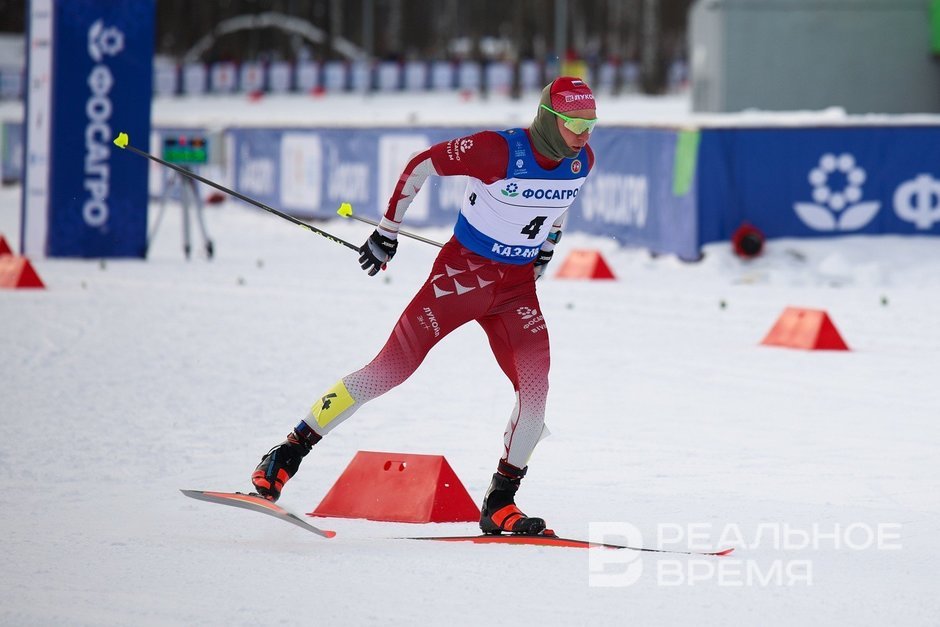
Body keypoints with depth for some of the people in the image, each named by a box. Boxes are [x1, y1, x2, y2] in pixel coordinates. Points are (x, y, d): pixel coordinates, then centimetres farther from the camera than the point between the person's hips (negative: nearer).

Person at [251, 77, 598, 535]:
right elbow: (420, 166, -9)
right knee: (391, 368, -11)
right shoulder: (497, 151, -21)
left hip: (518, 287, 5)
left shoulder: (580, 162, -4)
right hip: (463, 271, -5)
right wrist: (387, 231, -3)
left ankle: (499, 506, 0)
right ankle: (286, 456, -2)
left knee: (535, 389, -12)